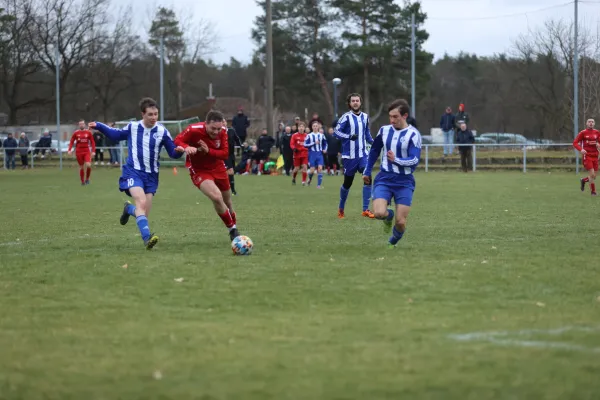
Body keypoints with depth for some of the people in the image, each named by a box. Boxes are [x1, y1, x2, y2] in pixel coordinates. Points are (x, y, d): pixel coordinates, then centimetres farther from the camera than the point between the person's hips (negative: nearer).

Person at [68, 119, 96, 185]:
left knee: (88, 165, -18)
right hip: (79, 152, 1)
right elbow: (71, 142, 4)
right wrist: (69, 150, -9)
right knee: (81, 167, 5)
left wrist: (93, 151, -4)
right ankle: (82, 181, 18)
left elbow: (92, 142, 5)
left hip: (87, 151, -1)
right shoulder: (76, 133, 2)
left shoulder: (88, 132, 3)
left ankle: (87, 178, 4)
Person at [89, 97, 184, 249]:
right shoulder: (132, 127, -1)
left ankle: (129, 209, 39)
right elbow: (116, 135, 19)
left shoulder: (162, 132, -3)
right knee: (141, 202, -27)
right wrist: (99, 126, 9)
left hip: (151, 175, 2)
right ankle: (147, 237, -37)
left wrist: (179, 151, -20)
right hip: (133, 172, -2)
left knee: (144, 212, 2)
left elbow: (173, 153, 3)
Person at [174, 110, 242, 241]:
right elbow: (177, 140, -18)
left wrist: (208, 151, -32)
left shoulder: (223, 132, -14)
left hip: (218, 168, 5)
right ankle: (232, 229, -8)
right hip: (199, 170, -5)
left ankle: (234, 229, 44)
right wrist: (186, 147, -41)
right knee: (217, 197, -26)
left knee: (227, 202, 18)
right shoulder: (194, 130, -26)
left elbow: (225, 154, -14)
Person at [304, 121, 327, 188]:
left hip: (319, 154, 2)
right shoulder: (309, 135, -1)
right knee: (312, 170, -3)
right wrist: (314, 143, -15)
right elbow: (305, 144, -7)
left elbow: (325, 144, 20)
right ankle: (310, 179, 31)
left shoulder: (321, 135, 7)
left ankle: (319, 184, -9)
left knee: (320, 168, -13)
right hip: (312, 154, -2)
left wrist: (325, 149, 1)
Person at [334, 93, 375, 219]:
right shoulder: (346, 117, -9)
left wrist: (373, 142, 7)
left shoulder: (365, 117, 8)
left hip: (363, 154, 4)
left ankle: (365, 209, -9)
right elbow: (336, 131, -16)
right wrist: (349, 136, -29)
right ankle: (341, 208, 28)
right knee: (347, 183, 5)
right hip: (349, 155, -4)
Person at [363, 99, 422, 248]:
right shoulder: (384, 130, 5)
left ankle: (393, 242, 27)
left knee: (400, 222, -6)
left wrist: (396, 160, -31)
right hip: (384, 179, 2)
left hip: (404, 182, -2)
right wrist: (367, 172, 24)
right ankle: (389, 216, 16)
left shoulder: (413, 134, -9)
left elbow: (415, 160, -16)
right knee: (379, 213, -22)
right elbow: (374, 151, 20)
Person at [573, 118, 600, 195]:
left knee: (594, 176, 5)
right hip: (587, 156, -4)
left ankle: (583, 180, 36)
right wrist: (580, 149, -20)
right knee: (592, 174, -13)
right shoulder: (583, 133, -3)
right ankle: (593, 191, 2)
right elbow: (575, 143, -3)